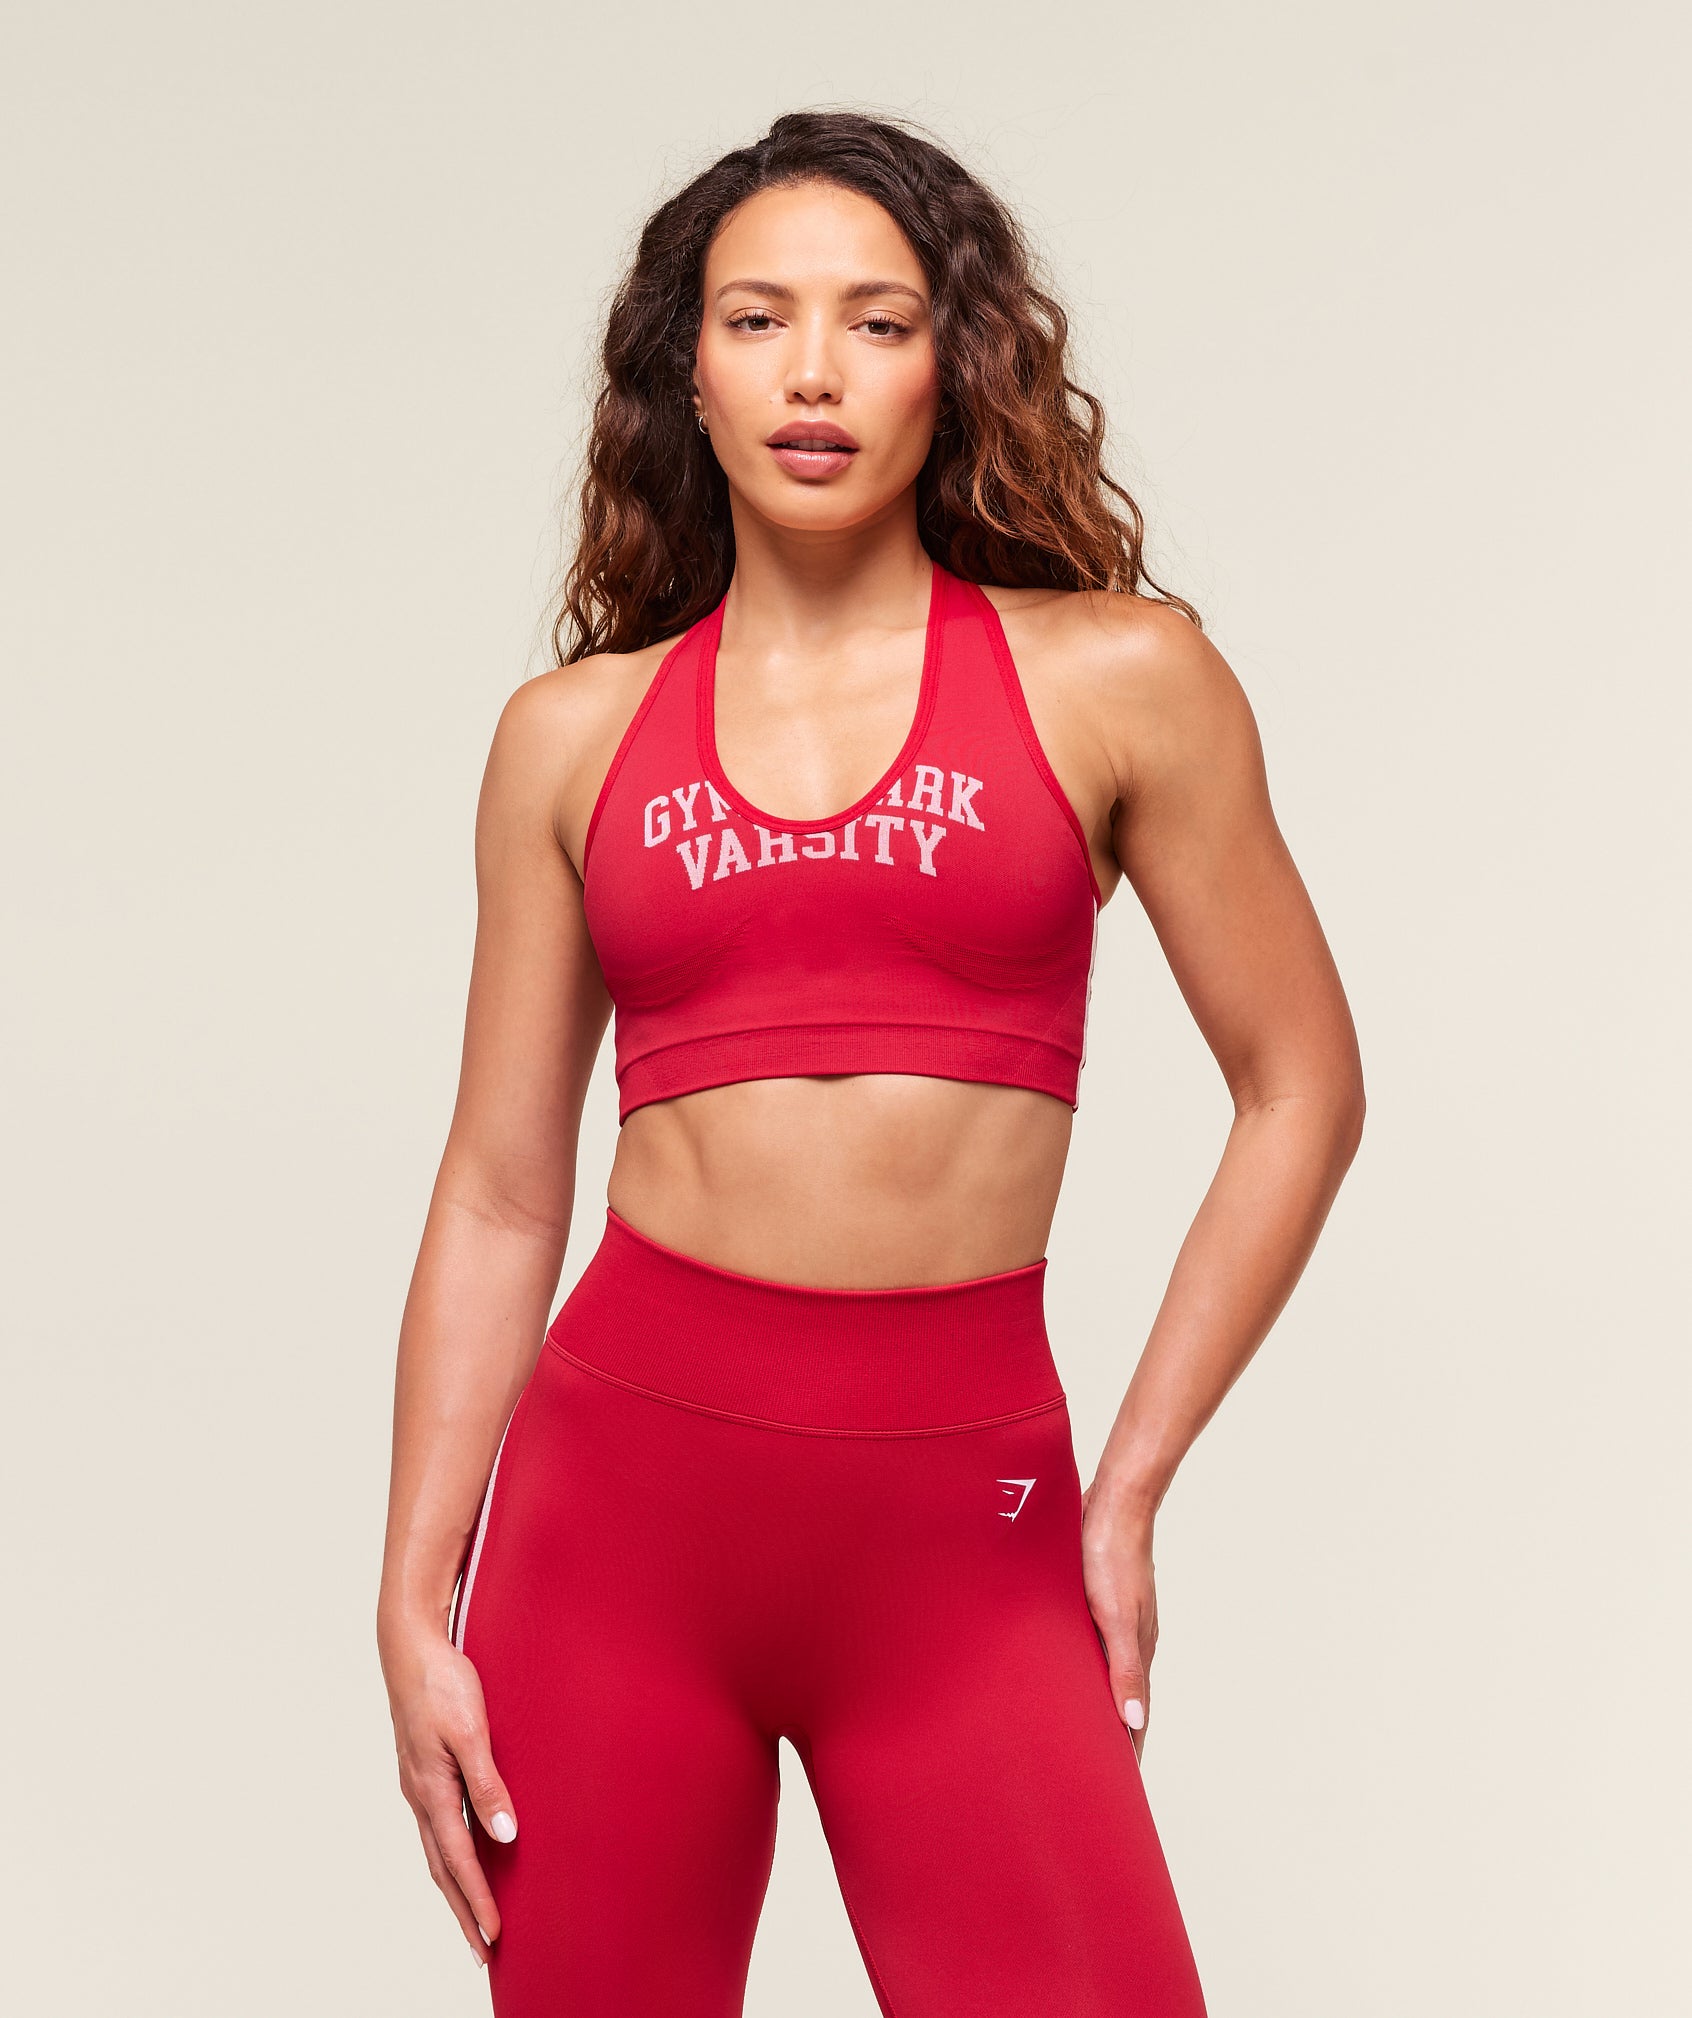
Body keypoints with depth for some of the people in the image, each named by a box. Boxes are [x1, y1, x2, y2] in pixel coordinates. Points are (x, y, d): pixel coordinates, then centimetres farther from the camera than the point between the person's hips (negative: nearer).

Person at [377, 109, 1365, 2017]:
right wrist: (415, 1603, 4)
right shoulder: (575, 733, 7)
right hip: (621, 1484, 2)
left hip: (957, 1522, -1)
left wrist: (1127, 1487, 2)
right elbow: (499, 1193, 8)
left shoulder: (1116, 678, 2)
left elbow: (1301, 1089, 5)